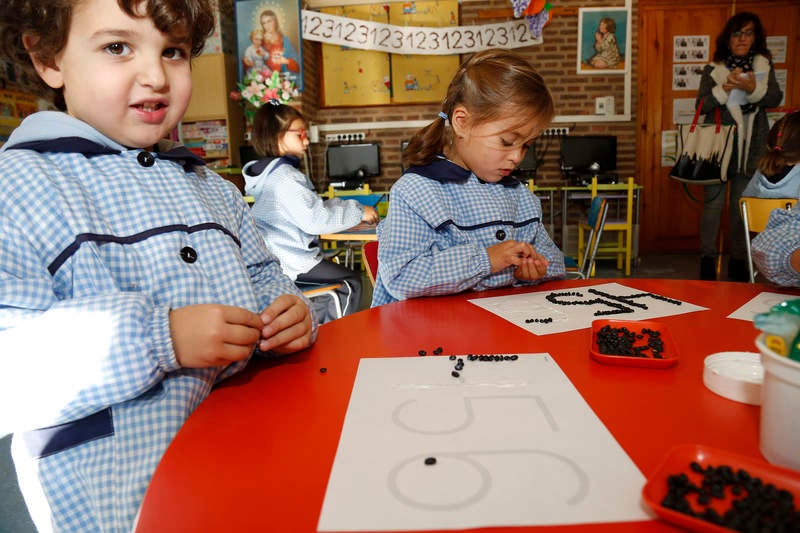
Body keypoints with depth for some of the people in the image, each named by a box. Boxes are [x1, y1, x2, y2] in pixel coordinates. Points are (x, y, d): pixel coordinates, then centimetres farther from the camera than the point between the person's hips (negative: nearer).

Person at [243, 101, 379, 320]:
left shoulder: (271, 173, 11)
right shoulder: (285, 178, -22)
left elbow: (312, 206, 16)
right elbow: (315, 219, -28)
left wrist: (348, 205, 8)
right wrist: (358, 212, -18)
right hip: (293, 262, -10)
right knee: (351, 282, -1)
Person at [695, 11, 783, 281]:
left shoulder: (763, 65, 9)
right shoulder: (713, 70, 3)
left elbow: (775, 99, -2)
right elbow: (701, 106, -5)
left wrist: (753, 88, -21)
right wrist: (725, 88, -20)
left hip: (751, 148, 2)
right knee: (713, 203, -1)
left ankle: (738, 260, 15)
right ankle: (707, 258, 9)